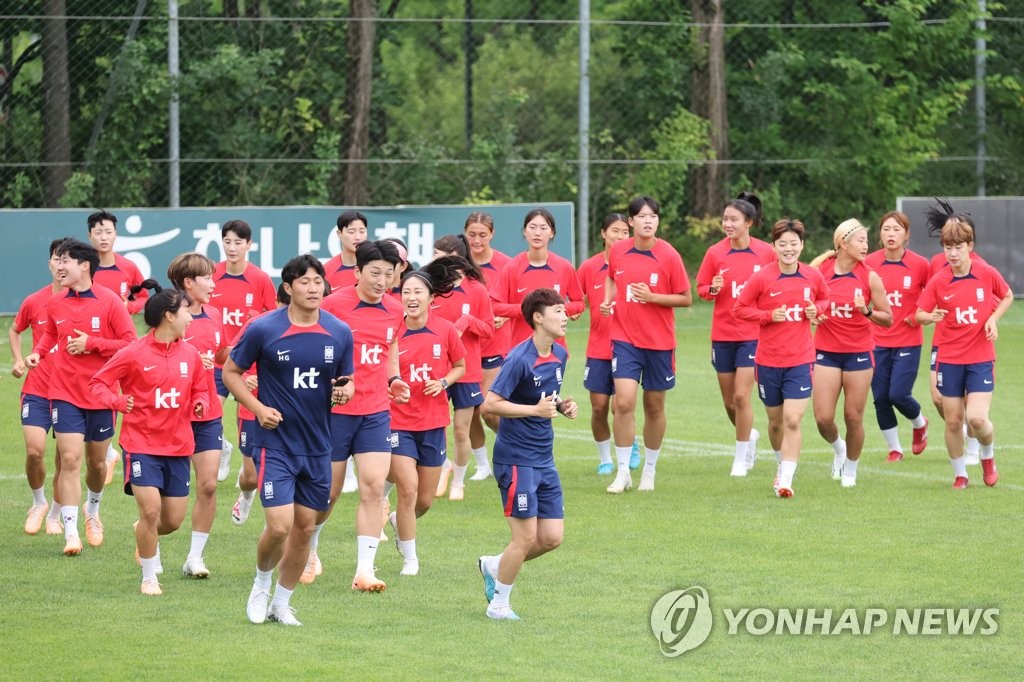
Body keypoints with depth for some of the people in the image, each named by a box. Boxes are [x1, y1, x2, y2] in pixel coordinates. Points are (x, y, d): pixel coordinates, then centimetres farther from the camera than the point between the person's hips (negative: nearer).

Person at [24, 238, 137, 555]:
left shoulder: (109, 302, -10)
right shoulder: (55, 303, 1)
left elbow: (130, 344, -10)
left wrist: (91, 343, -19)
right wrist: (37, 352, 0)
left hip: (101, 395, -1)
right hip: (65, 394, 1)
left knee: (96, 462, 13)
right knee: (70, 459, -11)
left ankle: (93, 510, 43)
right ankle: (71, 532, -10)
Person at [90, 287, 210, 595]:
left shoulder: (190, 354, 4)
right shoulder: (134, 354, -10)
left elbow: (201, 389, 17)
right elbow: (97, 382, -4)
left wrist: (200, 403, -6)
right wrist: (118, 401, -23)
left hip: (178, 446, 5)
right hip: (142, 444, -5)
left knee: (174, 519, 5)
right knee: (150, 509, -14)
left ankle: (145, 535, 42)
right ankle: (149, 577, 4)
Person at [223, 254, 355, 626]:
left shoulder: (339, 333, 0)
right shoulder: (263, 329, -10)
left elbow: (346, 382, 12)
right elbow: (231, 372, 1)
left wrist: (344, 392, -12)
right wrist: (258, 408, -12)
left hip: (318, 446, 4)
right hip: (276, 443, -4)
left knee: (304, 526, 8)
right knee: (279, 525, -13)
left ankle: (281, 602, 25)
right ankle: (261, 585, 17)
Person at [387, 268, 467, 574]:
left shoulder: (445, 330, -4)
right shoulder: (391, 332, -8)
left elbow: (459, 366, 10)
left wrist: (443, 382, -9)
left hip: (433, 424, 2)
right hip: (398, 421, -2)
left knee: (425, 500, 10)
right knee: (408, 489, -14)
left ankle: (399, 521, 45)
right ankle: (409, 558, 3)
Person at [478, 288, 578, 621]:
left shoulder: (560, 356, 7)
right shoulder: (520, 359, -18)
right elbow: (490, 404, -20)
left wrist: (562, 405, 2)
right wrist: (535, 410, -24)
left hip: (544, 460, 8)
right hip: (516, 459, -8)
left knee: (552, 537, 6)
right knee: (526, 537, -6)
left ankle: (494, 566, 28)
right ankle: (498, 604, 13)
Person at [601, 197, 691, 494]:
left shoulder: (668, 255, -8)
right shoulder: (617, 252, 0)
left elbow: (685, 299, -4)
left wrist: (652, 297, -18)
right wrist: (608, 300, 3)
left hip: (659, 342, -1)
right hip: (625, 338, 1)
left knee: (654, 408, 9)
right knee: (623, 402, -13)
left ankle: (649, 471, 26)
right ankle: (623, 473, -5)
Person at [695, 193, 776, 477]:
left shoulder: (766, 252, -5)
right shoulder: (715, 253, -1)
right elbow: (700, 289, 4)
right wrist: (713, 289, -16)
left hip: (753, 334, -3)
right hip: (722, 335, 3)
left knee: (741, 396, -11)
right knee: (729, 401, 10)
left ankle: (741, 459, 3)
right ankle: (750, 436, 40)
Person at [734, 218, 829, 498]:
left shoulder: (814, 276, -2)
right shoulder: (761, 278, -8)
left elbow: (825, 299, 18)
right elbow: (741, 308, -1)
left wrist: (816, 309, -5)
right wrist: (769, 315, -16)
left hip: (800, 361, 0)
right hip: (768, 361, 0)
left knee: (793, 420, -14)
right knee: (776, 421, 14)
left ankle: (786, 480, -13)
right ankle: (783, 465, 39)